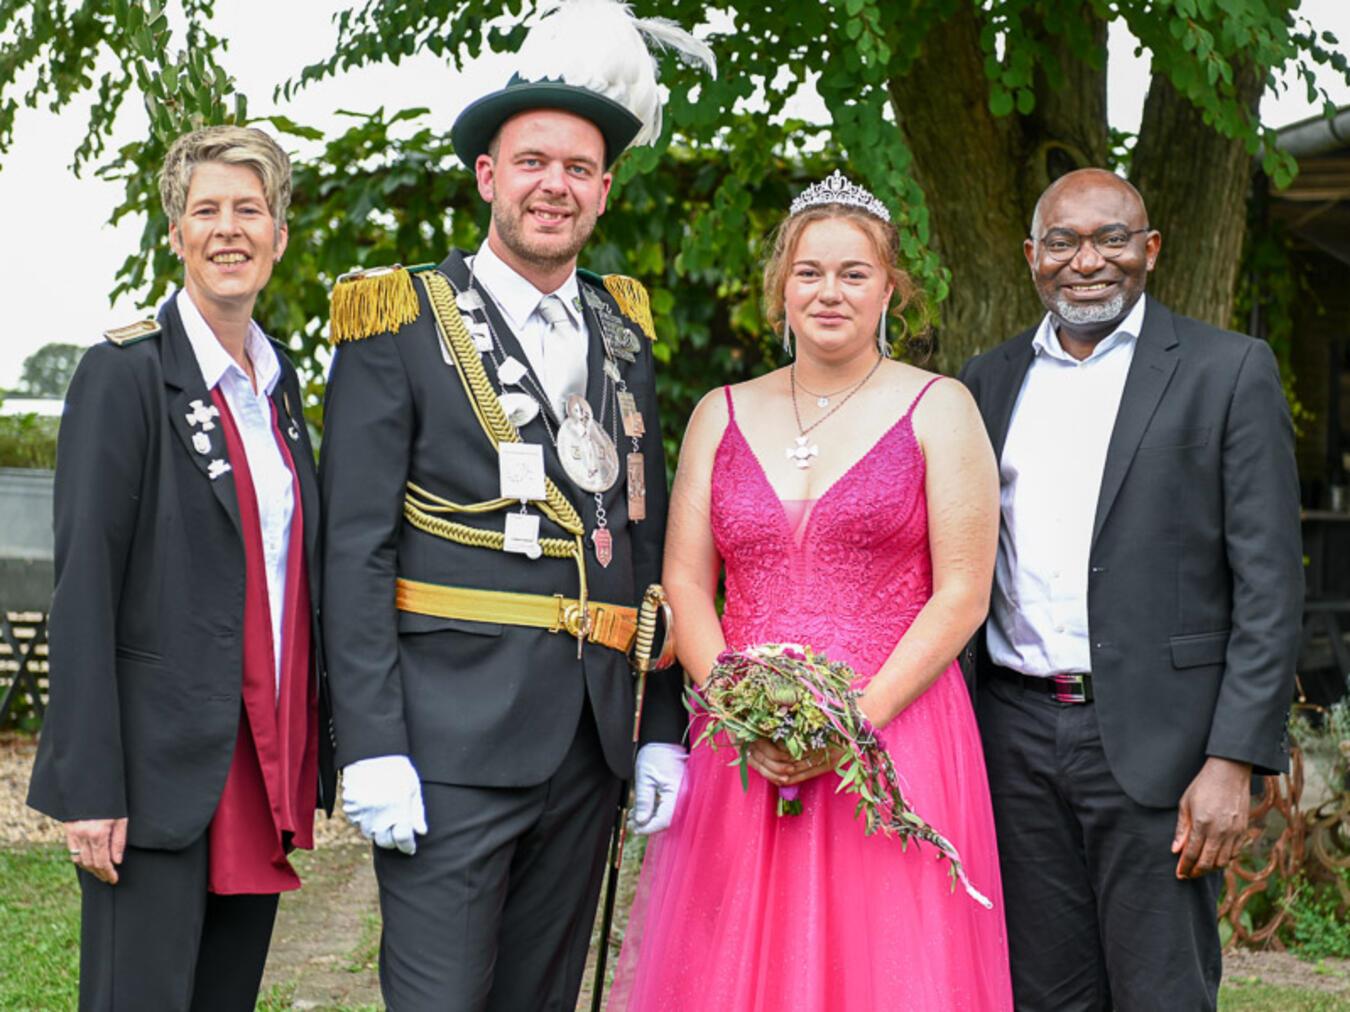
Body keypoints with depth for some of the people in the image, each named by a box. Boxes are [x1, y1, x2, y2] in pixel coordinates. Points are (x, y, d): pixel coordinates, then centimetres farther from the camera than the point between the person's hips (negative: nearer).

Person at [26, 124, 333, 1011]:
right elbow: (83, 588, -12)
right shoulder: (125, 375, -7)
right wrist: (90, 787, -17)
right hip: (160, 771, -7)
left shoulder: (281, 382, 14)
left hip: (265, 768, 7)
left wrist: (309, 764, 14)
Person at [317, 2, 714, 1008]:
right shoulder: (404, 324, -3)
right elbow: (356, 551, -7)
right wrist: (372, 748, -14)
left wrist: (662, 728, 11)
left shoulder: (625, 335, 13)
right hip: (454, 735, -5)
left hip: (591, 738, 5)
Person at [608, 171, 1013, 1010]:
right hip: (743, 747, 3)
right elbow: (685, 582, 8)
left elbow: (963, 594, -4)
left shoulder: (938, 409, 3)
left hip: (894, 739, -3)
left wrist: (858, 717, -13)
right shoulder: (722, 415, 12)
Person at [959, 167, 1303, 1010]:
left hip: (1155, 744, -4)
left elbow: (1269, 584, -5)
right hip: (1018, 736, 4)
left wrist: (1234, 759, -12)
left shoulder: (1227, 370, -1)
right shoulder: (991, 380, 13)